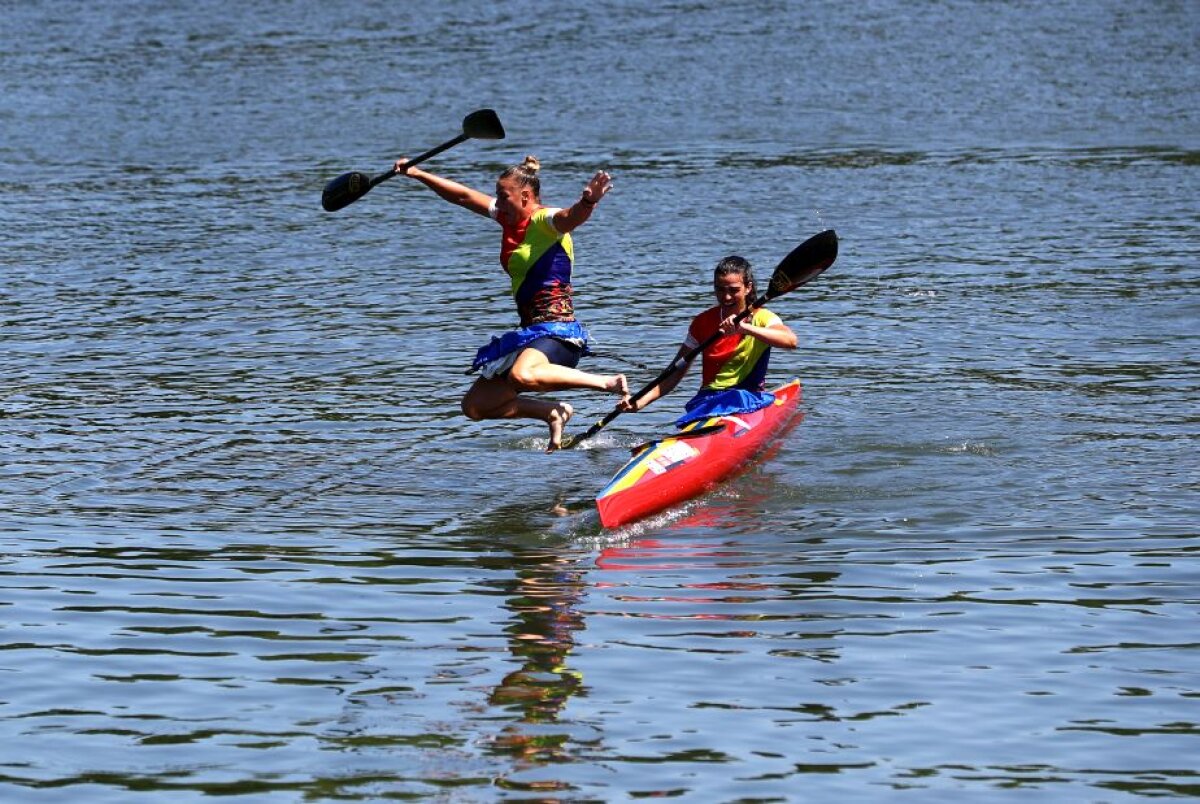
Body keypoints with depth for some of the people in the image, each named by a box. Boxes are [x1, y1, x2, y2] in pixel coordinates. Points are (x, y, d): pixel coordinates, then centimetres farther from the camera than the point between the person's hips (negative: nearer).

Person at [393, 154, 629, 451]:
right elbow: (464, 196, 22)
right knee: (474, 406, 10)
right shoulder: (510, 218, 13)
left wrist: (587, 202, -57)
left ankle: (608, 382, -23)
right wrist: (418, 174, 25)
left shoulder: (544, 221, -12)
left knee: (522, 375, -42)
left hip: (557, 329, -9)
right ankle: (552, 413, 18)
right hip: (530, 331, 9)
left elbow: (571, 217, -35)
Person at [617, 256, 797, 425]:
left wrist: (744, 328, -35)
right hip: (708, 399, 2)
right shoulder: (703, 323, 10)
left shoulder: (761, 317, 0)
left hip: (749, 398, -2)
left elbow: (790, 340, -22)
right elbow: (676, 372, 9)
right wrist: (641, 402, -6)